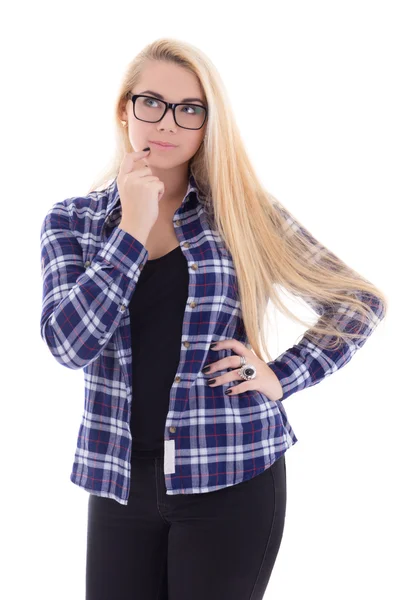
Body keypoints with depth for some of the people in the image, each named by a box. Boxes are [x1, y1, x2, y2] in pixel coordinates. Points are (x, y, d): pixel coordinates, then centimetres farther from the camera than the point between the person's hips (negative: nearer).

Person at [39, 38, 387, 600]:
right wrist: (133, 229, -13)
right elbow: (69, 343, -11)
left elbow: (361, 302, 5)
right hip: (120, 477, 2)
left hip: (231, 476, -1)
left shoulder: (243, 210, 0)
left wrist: (281, 376, -6)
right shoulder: (73, 220, 4)